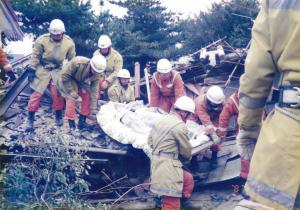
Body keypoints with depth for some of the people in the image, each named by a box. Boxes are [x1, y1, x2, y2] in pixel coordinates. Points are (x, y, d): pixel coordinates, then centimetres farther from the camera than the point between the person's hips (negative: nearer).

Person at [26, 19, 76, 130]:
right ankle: (30, 118, 8)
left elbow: (72, 59, 1)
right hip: (42, 69, -2)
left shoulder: (69, 42, -12)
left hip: (57, 70, 2)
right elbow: (35, 56, -9)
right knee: (37, 92, -3)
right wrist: (31, 70, -10)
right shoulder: (42, 40, -20)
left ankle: (58, 115, 20)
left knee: (57, 93, -2)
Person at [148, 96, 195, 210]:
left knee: (188, 179, 25)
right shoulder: (180, 126, -15)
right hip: (167, 165, -9)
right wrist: (188, 157, 18)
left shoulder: (163, 119, 12)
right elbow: (186, 151, -4)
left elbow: (150, 141, 19)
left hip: (157, 161, 10)